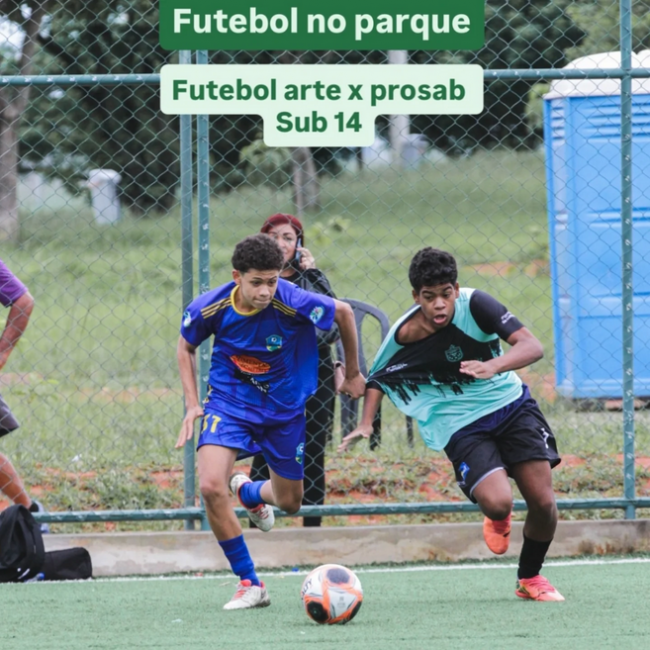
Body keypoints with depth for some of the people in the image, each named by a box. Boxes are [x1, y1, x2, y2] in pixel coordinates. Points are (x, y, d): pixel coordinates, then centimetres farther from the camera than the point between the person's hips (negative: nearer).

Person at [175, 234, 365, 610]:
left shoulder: (294, 303, -27)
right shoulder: (209, 309, -20)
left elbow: (344, 313, -6)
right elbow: (187, 347, 3)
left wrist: (353, 375, 6)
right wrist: (192, 404, -3)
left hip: (285, 407, 0)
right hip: (229, 402, 0)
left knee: (289, 503, 13)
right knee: (211, 485, -24)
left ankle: (248, 491, 53)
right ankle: (250, 585, -9)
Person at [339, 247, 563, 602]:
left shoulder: (474, 304, -18)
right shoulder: (403, 336, -14)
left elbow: (532, 346, -25)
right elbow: (378, 377, 7)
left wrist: (493, 366, -42)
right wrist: (365, 424, -5)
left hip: (510, 404, 1)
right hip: (461, 425, -1)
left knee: (543, 503, -7)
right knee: (496, 502, -25)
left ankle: (530, 578, 23)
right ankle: (497, 520, 17)